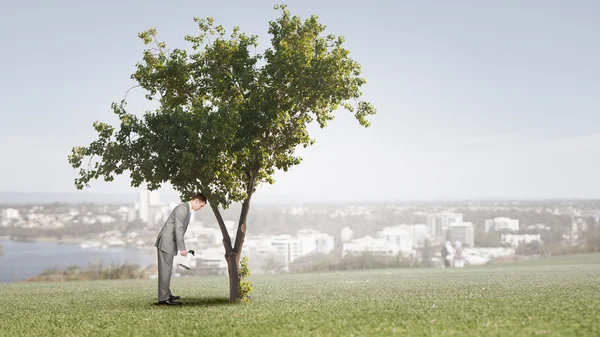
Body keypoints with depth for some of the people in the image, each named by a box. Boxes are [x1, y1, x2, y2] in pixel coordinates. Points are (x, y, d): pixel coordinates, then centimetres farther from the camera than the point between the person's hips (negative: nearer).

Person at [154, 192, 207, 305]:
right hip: (166, 243, -10)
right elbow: (178, 229, -22)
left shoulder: (187, 210, 15)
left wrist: (181, 247, 20)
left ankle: (166, 294, 24)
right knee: (165, 270, -7)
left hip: (169, 243, 10)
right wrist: (182, 248, -22)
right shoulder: (182, 208, -16)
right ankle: (163, 298, -4)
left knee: (167, 269, 16)